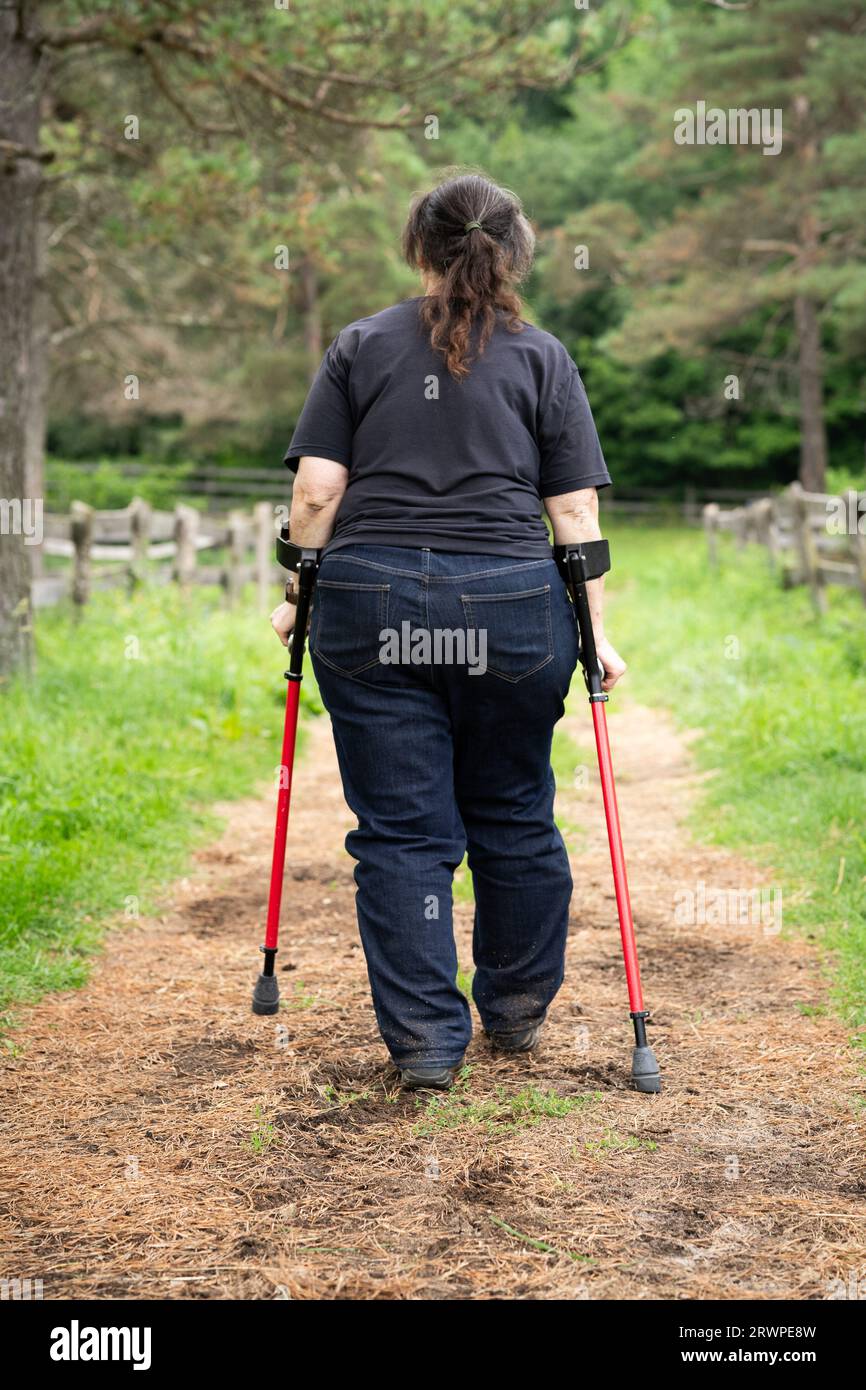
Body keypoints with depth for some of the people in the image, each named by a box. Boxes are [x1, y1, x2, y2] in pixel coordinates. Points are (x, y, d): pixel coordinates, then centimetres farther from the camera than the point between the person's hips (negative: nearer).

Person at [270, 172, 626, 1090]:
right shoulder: (543, 359, 8)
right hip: (511, 606, 0)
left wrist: (302, 596, 13)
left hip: (368, 603, 0)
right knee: (513, 816, 16)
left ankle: (424, 1040, 6)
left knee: (400, 830, 5)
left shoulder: (359, 347, 9)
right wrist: (593, 629, 7)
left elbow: (316, 492, 3)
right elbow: (575, 512, 3)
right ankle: (517, 1011, 30)